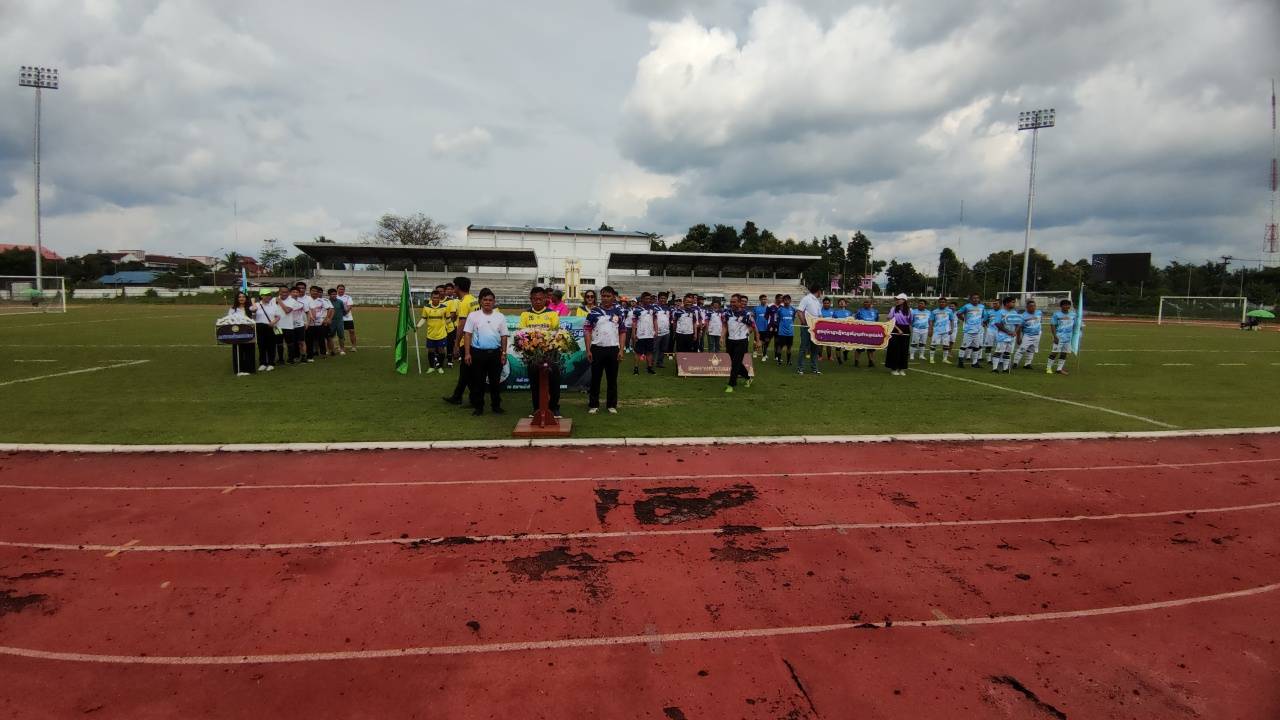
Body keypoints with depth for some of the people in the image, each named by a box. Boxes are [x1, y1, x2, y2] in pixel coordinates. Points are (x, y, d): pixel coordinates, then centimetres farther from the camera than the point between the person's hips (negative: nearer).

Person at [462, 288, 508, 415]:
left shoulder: (500, 317, 5)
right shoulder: (473, 315, 0)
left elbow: (503, 336, 8)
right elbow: (467, 335, -1)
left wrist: (504, 353, 2)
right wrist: (467, 353, -7)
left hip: (495, 353, 1)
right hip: (478, 352, -1)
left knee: (495, 381, 9)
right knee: (478, 381, 5)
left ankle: (496, 405, 20)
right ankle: (478, 406, 14)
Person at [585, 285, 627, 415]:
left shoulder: (619, 312, 7)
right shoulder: (593, 311, 2)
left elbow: (623, 332, 8)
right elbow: (587, 331, 0)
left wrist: (621, 350, 0)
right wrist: (588, 350, -6)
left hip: (613, 348, 1)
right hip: (597, 349, -1)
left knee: (612, 379, 7)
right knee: (595, 378, 5)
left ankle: (611, 405, 16)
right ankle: (593, 405, 13)